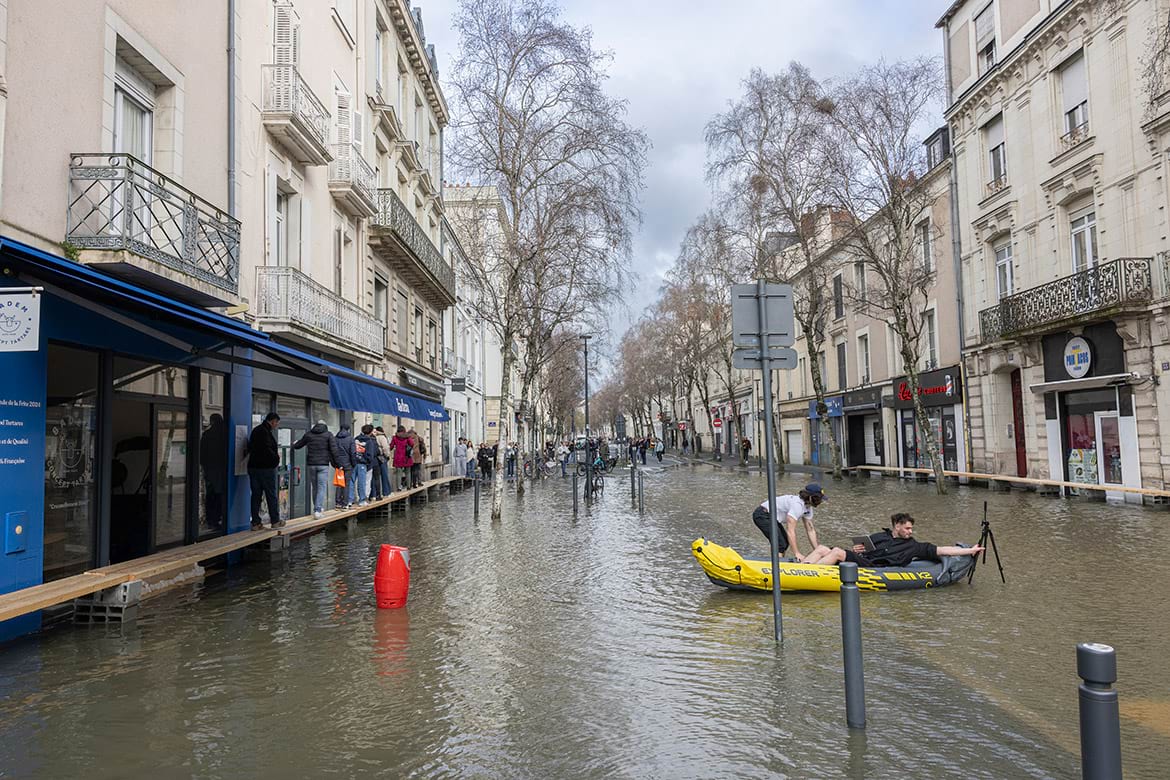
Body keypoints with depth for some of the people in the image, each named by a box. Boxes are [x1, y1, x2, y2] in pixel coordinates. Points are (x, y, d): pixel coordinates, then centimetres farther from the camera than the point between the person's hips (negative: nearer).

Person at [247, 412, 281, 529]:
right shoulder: (265, 432, -15)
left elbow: (250, 448, 18)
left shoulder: (255, 430, 15)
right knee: (271, 495, 2)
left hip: (253, 467, 9)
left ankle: (255, 523, 9)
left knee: (256, 495, 8)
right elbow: (266, 449, -23)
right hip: (266, 467, -9)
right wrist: (276, 457, -7)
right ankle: (275, 521, 10)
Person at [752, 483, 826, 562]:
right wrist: (797, 553, -32)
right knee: (780, 544, -16)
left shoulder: (808, 507, 1)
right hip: (762, 515, -11)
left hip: (771, 516, 11)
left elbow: (810, 530, 7)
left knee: (786, 542, 15)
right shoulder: (797, 505, -29)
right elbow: (790, 531, -33)